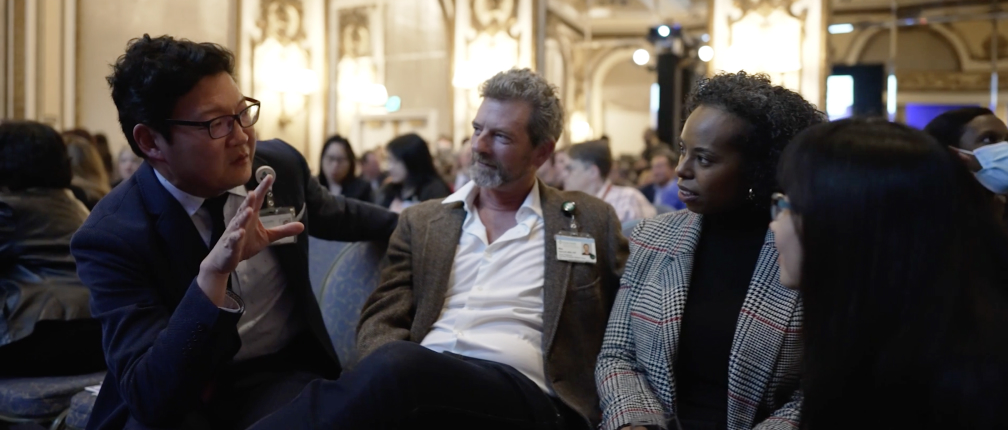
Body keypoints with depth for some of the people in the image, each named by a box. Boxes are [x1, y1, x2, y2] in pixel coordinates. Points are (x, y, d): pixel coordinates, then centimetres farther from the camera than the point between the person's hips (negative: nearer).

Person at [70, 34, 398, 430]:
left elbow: (335, 216, 19)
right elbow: (149, 396, -28)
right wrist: (212, 273, -39)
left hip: (278, 376, 2)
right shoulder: (113, 236, -19)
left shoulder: (280, 164, -5)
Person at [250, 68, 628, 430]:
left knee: (394, 368, -34)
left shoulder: (591, 222, 15)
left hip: (524, 394, -2)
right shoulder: (422, 222, 20)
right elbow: (380, 321, 12)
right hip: (420, 377, 2)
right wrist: (394, 385, -12)